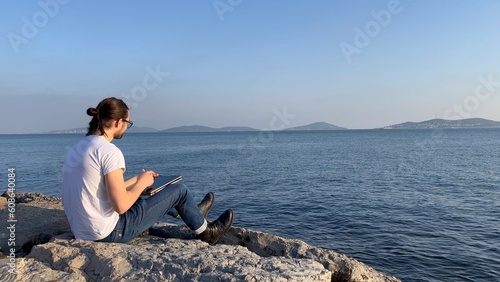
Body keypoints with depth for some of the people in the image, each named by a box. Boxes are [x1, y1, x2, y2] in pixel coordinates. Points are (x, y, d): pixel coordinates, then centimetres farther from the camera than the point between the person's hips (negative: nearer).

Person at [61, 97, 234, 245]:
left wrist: (137, 179, 18)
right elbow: (121, 206, -25)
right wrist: (142, 183, -8)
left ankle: (194, 214, 48)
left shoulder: (77, 148, 7)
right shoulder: (109, 151, -21)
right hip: (110, 233, -8)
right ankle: (206, 232, 27)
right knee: (179, 190, 2)